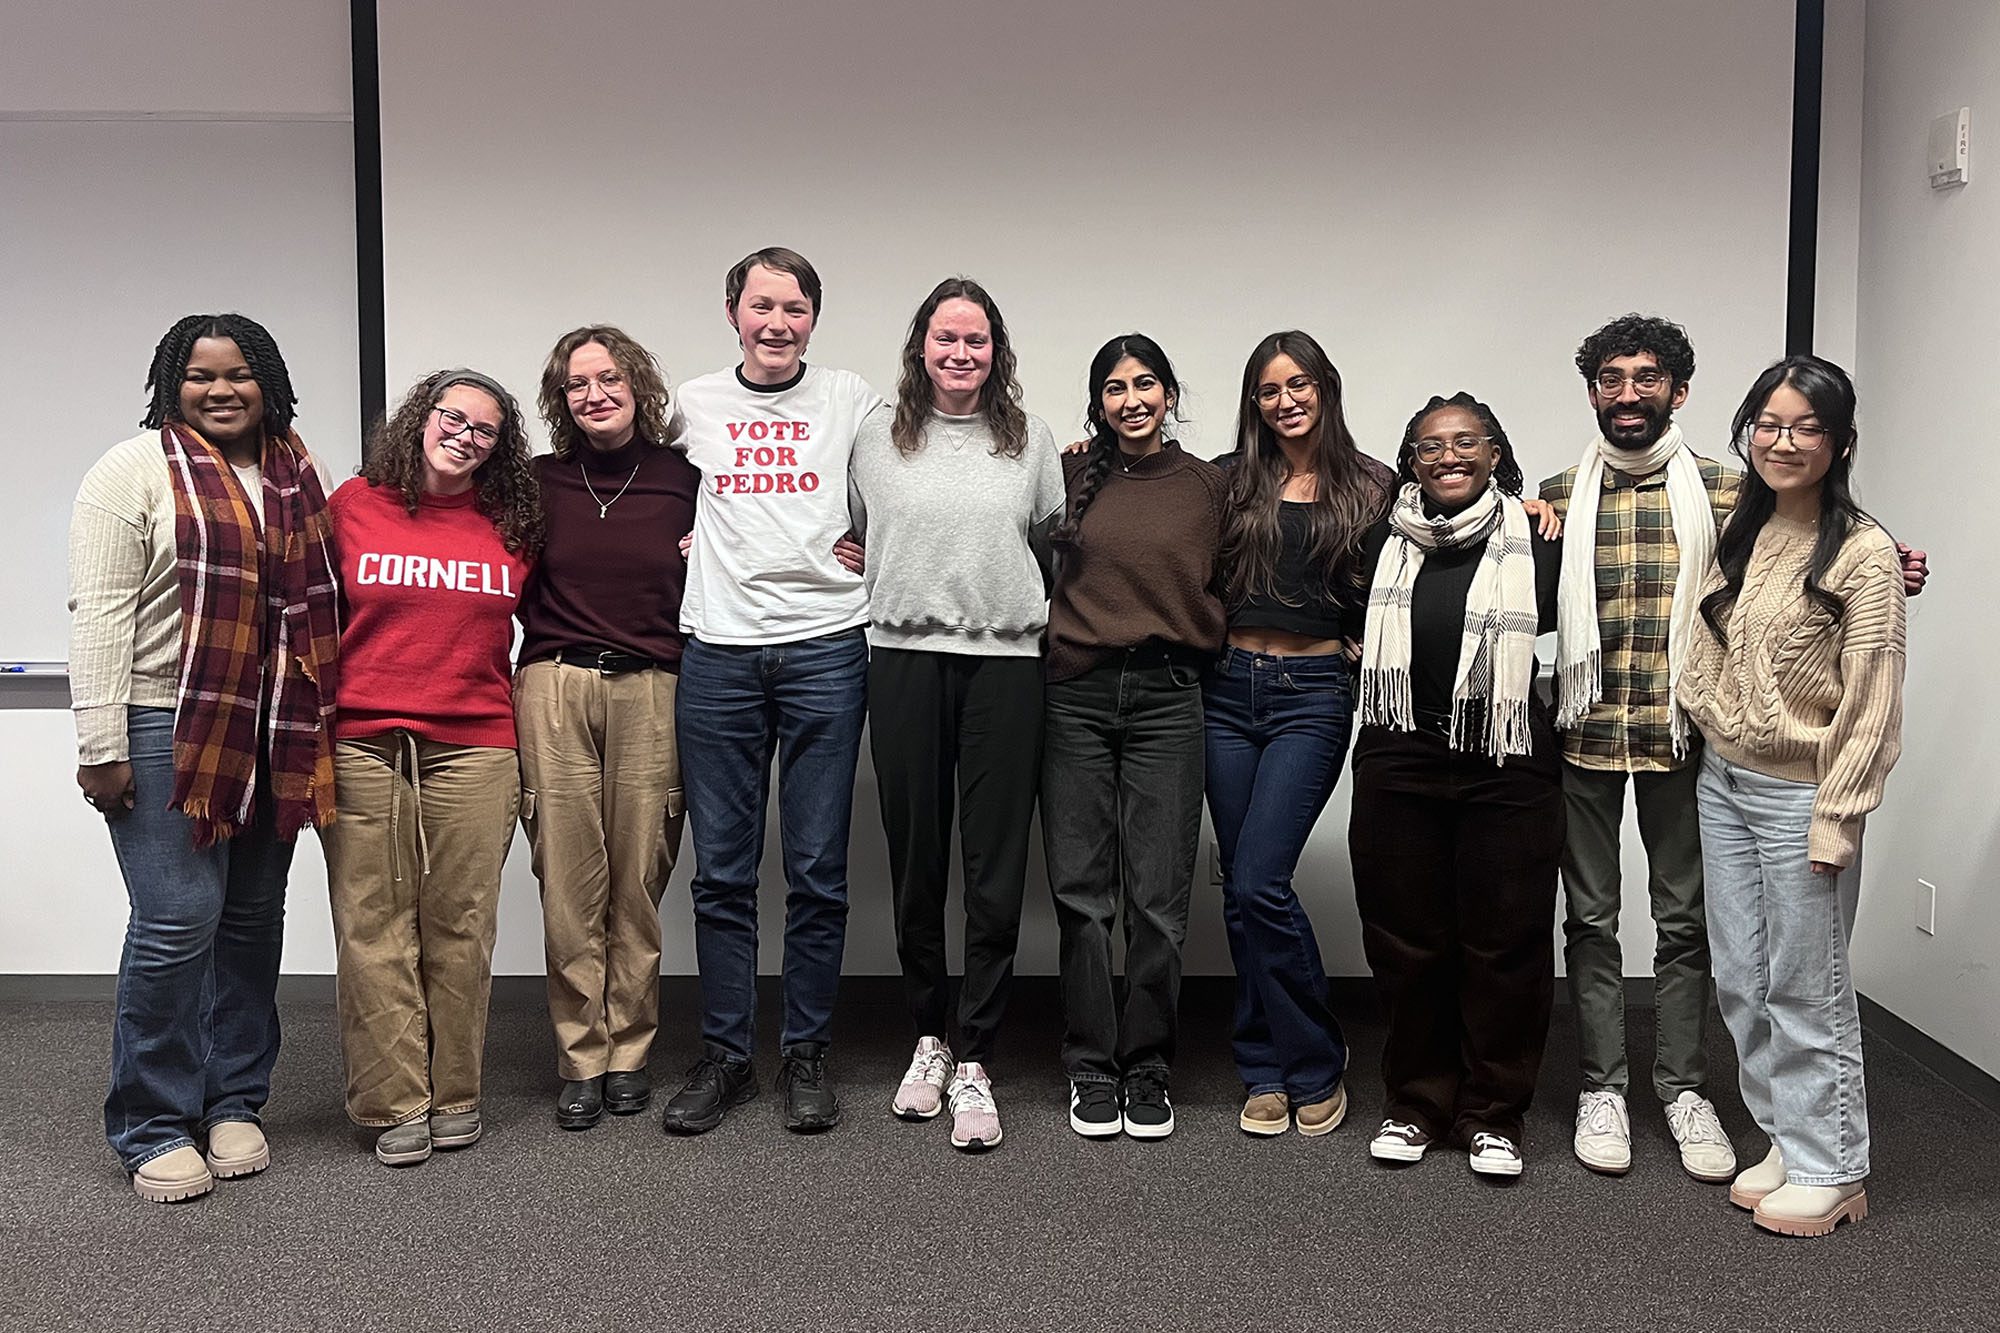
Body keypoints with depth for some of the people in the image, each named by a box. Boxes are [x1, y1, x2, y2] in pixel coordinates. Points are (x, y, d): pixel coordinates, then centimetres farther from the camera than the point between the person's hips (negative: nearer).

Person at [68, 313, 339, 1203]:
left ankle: (233, 1102, 22)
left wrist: (318, 726, 14)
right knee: (179, 919, -9)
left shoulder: (296, 477, 13)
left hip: (273, 732, 6)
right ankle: (151, 1127, 6)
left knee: (252, 917, 9)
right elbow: (99, 614, -9)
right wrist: (102, 746, -15)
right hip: (168, 727, -5)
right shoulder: (135, 472, -4)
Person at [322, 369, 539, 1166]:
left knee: (460, 927, 3)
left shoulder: (515, 528, 9)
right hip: (361, 749, 0)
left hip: (473, 750, 1)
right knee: (373, 927, 1)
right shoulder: (353, 505, 7)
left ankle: (455, 1096, 16)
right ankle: (395, 1102, 11)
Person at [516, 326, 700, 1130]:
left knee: (639, 879, 1)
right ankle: (581, 1058, 10)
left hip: (650, 693, -1)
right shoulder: (538, 483, 11)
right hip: (552, 691, 1)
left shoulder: (685, 482, 7)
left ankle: (629, 1051, 15)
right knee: (569, 880, -1)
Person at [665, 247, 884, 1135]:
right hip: (719, 653, 1)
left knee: (818, 871, 2)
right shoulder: (693, 403, 11)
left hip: (825, 651, -1)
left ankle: (806, 1055, 16)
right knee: (722, 871, 5)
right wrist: (690, 540, 8)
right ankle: (725, 1055, 17)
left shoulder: (853, 401, 7)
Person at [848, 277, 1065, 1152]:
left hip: (1005, 663, 0)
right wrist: (899, 595, 7)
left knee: (996, 868, -2)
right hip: (905, 661, 1)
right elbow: (851, 540, 17)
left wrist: (1028, 612, 7)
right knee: (915, 860, 7)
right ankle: (928, 1038, 23)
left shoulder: (1030, 441, 9)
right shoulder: (876, 438, 8)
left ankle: (972, 1063, 6)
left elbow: (1057, 544, 15)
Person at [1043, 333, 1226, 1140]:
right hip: (1077, 695, 0)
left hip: (1167, 699, 0)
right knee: (1082, 892, 3)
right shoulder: (1073, 476, 7)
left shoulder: (1208, 485, 8)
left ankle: (1147, 1072, 15)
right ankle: (1092, 1071, 16)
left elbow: (1224, 588, 16)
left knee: (1157, 897, 0)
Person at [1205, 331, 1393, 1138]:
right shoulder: (1232, 480, 10)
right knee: (1241, 889, 6)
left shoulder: (1370, 487, 4)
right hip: (1228, 689, 3)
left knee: (1259, 883, -12)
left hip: (1312, 695, -3)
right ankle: (1266, 1072, 18)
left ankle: (1314, 1066, 7)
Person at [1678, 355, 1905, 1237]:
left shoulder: (1863, 554, -12)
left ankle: (1831, 1171, 18)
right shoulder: (1739, 535, 7)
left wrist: (1834, 823, -15)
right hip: (1724, 781, 7)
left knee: (1805, 990, 3)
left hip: (1798, 793, -6)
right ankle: (1786, 1141, 28)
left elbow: (1871, 707, -14)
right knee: (1741, 982, 12)